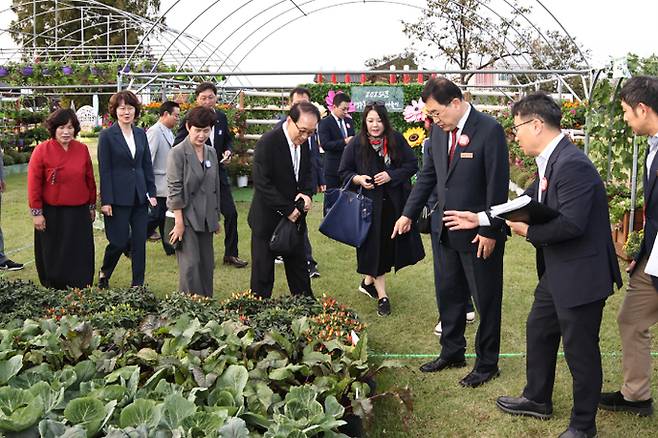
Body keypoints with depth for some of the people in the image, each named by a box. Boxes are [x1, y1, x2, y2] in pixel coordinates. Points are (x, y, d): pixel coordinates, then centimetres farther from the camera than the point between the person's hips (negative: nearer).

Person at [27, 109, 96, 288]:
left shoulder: (82, 149, 3)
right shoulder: (42, 150, -7)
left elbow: (90, 180, 10)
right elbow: (34, 184, -6)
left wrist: (92, 206, 12)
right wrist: (36, 213, -8)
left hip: (79, 212, 2)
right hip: (52, 214, -2)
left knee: (80, 256, 5)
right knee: (53, 256, 9)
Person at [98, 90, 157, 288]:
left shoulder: (141, 134, 9)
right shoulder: (107, 135, -6)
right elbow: (104, 170, -8)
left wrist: (151, 193, 6)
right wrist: (106, 201, -12)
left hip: (139, 196, 5)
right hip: (118, 197, -5)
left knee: (139, 241, 4)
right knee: (119, 241, -1)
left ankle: (137, 284, 14)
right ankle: (104, 274, 27)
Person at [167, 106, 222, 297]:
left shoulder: (211, 153, 11)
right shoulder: (177, 153, -9)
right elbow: (175, 189, -12)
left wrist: (216, 217, 16)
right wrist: (179, 222, -15)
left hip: (205, 219, 6)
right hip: (186, 217, -6)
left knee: (207, 265, 10)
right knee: (191, 264, -8)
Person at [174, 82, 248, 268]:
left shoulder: (221, 117, 5)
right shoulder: (189, 120, -11)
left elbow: (228, 139, 19)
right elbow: (177, 148, -9)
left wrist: (228, 151, -1)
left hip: (218, 173, 5)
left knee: (231, 213, 3)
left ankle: (231, 254, 16)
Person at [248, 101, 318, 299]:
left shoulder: (304, 142, 1)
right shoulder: (268, 142, -19)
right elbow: (262, 184, -21)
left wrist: (307, 193, -6)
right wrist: (287, 210, -20)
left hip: (294, 216, 7)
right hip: (268, 218, -6)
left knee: (298, 267, 16)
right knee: (263, 271, 4)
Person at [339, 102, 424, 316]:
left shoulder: (397, 140, -3)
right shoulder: (356, 145, -5)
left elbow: (412, 164, -1)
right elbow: (344, 172, 2)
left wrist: (391, 175, -15)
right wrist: (358, 179, -18)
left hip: (395, 203, 2)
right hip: (370, 204, -2)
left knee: (390, 245, 11)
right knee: (375, 247, 2)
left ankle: (368, 282, 35)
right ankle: (382, 296, 12)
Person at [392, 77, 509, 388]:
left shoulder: (489, 130, -16)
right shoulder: (439, 130, 4)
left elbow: (498, 185, -16)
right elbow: (428, 175, 12)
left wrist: (490, 231, -16)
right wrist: (409, 213, 6)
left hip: (480, 234, -7)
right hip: (445, 230, 7)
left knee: (486, 300, 8)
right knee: (448, 294, 18)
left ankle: (486, 364, 22)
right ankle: (452, 352, 35)